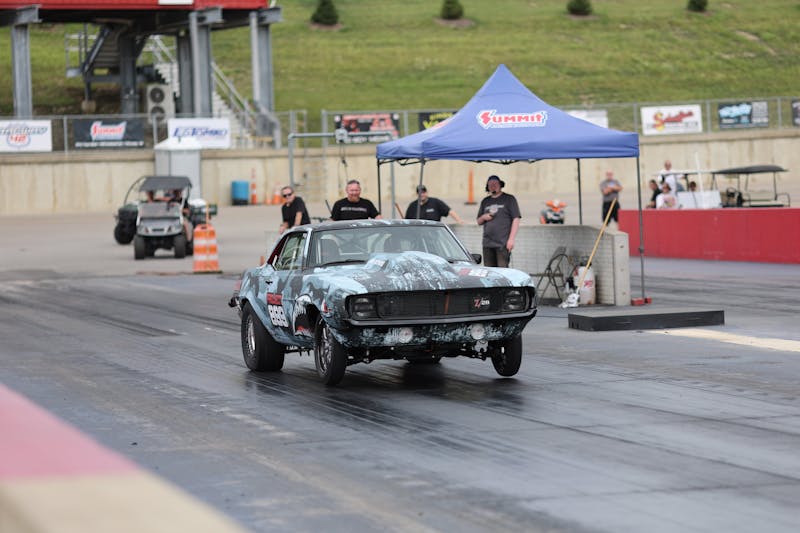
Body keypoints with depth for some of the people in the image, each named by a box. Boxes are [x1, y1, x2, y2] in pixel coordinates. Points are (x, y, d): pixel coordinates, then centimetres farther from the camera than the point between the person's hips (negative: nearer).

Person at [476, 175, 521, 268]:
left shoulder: (509, 199, 5)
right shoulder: (485, 201, 20)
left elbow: (516, 219, -2)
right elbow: (479, 222, 26)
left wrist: (511, 239, -11)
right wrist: (483, 217, 1)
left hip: (503, 244, -5)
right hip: (488, 244, 5)